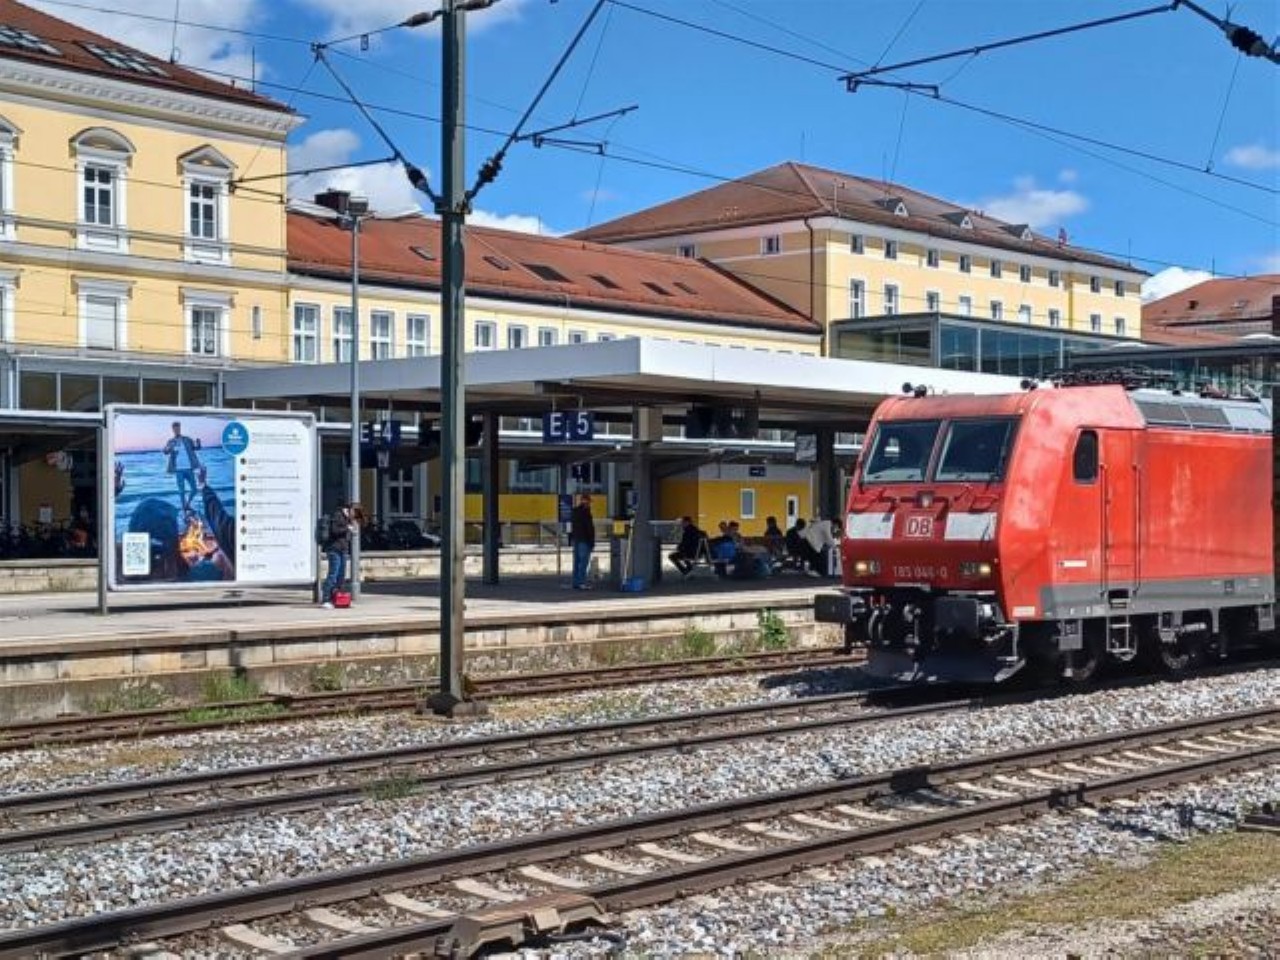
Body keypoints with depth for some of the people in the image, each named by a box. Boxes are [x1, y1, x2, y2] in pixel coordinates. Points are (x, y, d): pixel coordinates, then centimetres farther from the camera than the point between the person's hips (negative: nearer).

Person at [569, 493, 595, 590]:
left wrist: (570, 540, 21)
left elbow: (570, 527, 17)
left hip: (575, 540, 8)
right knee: (584, 561, -7)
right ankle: (581, 582, -12)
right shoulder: (585, 512, -13)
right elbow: (590, 528, -14)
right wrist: (592, 541, -11)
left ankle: (575, 582, 12)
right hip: (584, 541, -8)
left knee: (577, 561, 11)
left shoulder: (574, 512, 12)